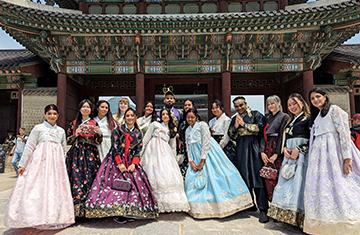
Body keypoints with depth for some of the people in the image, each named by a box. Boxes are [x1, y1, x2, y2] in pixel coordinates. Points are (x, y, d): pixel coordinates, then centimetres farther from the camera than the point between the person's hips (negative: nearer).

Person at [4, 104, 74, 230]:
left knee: (56, 189, 2)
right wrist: (22, 164, -1)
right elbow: (29, 147, 1)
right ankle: (39, 219, 2)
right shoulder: (38, 128, 2)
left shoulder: (61, 131, 13)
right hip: (41, 162, -3)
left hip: (56, 163, 4)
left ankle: (54, 218, 10)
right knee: (38, 188, -6)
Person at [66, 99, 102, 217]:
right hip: (76, 153, 1)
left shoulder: (94, 123, 10)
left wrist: (99, 134, -11)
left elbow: (98, 142, 9)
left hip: (90, 154, 0)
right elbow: (68, 140, 11)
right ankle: (77, 206, -9)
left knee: (89, 177, -6)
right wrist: (76, 134, -6)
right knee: (76, 176, -10)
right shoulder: (74, 123, 12)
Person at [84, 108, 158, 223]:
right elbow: (114, 147, -7)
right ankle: (116, 212, -6)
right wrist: (119, 163, -15)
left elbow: (138, 150, 5)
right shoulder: (118, 130, 0)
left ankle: (127, 212, 2)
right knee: (116, 183, -11)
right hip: (115, 160, -3)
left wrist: (134, 164, -10)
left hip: (131, 162, 3)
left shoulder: (138, 133, 9)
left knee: (133, 183, -5)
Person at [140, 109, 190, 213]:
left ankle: (170, 201, -4)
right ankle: (157, 203, -7)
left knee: (169, 175, -9)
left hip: (165, 153, 3)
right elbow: (146, 139, 9)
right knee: (155, 174, -10)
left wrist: (173, 157, 17)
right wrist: (142, 153, 3)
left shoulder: (172, 130, 23)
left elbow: (173, 146, 25)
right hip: (153, 151, -3)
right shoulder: (155, 124, 13)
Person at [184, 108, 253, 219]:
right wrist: (191, 162, -3)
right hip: (196, 158, 7)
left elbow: (206, 143, -12)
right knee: (192, 180, 1)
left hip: (208, 155, -6)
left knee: (215, 177, -8)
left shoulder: (202, 125, -7)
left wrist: (202, 161, -14)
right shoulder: (188, 130, 13)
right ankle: (198, 208, 11)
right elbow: (188, 148, 11)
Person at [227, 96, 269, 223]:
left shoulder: (255, 114, 3)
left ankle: (263, 210, -6)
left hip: (254, 147, -5)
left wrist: (244, 124, -10)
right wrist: (235, 126, -7)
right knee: (244, 176, 8)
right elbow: (231, 135, 11)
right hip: (241, 149, 5)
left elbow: (260, 127, -11)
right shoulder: (234, 119, 16)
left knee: (257, 177, -9)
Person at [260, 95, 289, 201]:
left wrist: (276, 153, -15)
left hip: (278, 149, -5)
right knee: (268, 178, 1)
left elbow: (282, 135, -8)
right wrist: (262, 151, -1)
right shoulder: (268, 118, 19)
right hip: (267, 149, 5)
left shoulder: (284, 117, 1)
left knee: (278, 176, -7)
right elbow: (263, 135, 11)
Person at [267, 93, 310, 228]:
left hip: (302, 156, -7)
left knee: (298, 183, -11)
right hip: (289, 156, 7)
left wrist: (298, 150, -16)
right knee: (286, 184, 3)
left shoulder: (309, 118, 1)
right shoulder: (290, 121, 23)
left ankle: (299, 218, -4)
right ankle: (288, 215, 8)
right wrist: (284, 149, 1)